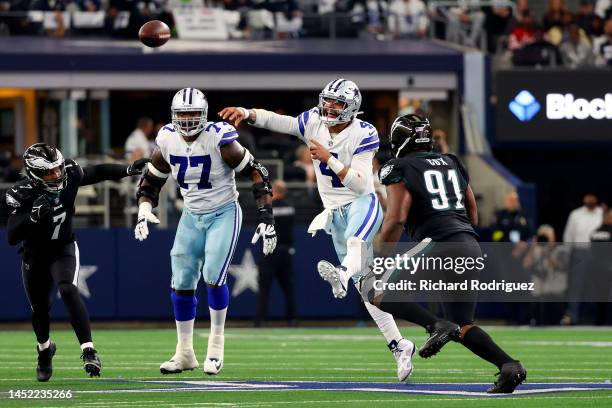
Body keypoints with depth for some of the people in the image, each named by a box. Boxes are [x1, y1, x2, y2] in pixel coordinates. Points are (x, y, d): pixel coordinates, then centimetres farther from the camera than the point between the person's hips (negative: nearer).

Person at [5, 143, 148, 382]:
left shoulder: (69, 174, -19)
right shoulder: (23, 195, -28)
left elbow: (98, 173, 0)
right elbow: (12, 237, -31)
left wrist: (129, 170, -9)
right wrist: (33, 216, -45)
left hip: (63, 250, 0)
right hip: (35, 256, 0)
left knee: (68, 291, -26)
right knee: (39, 309, 12)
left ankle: (88, 351, -30)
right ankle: (45, 350, 44)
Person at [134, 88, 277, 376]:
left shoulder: (219, 139, -21)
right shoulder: (168, 141, -6)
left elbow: (256, 174, -15)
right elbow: (151, 180, 10)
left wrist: (266, 218, -19)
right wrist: (144, 211, -8)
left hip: (224, 214, -5)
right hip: (191, 216, 5)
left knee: (213, 276, -19)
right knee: (182, 284, 1)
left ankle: (216, 344, -1)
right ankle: (185, 353, 14)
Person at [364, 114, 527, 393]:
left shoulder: (400, 170, 0)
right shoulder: (452, 163, 22)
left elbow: (396, 218, -11)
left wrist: (382, 261, -2)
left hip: (439, 245, -7)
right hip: (472, 247, 7)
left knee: (378, 293, 3)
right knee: (463, 326, 16)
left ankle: (435, 326, -17)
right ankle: (508, 365, -7)